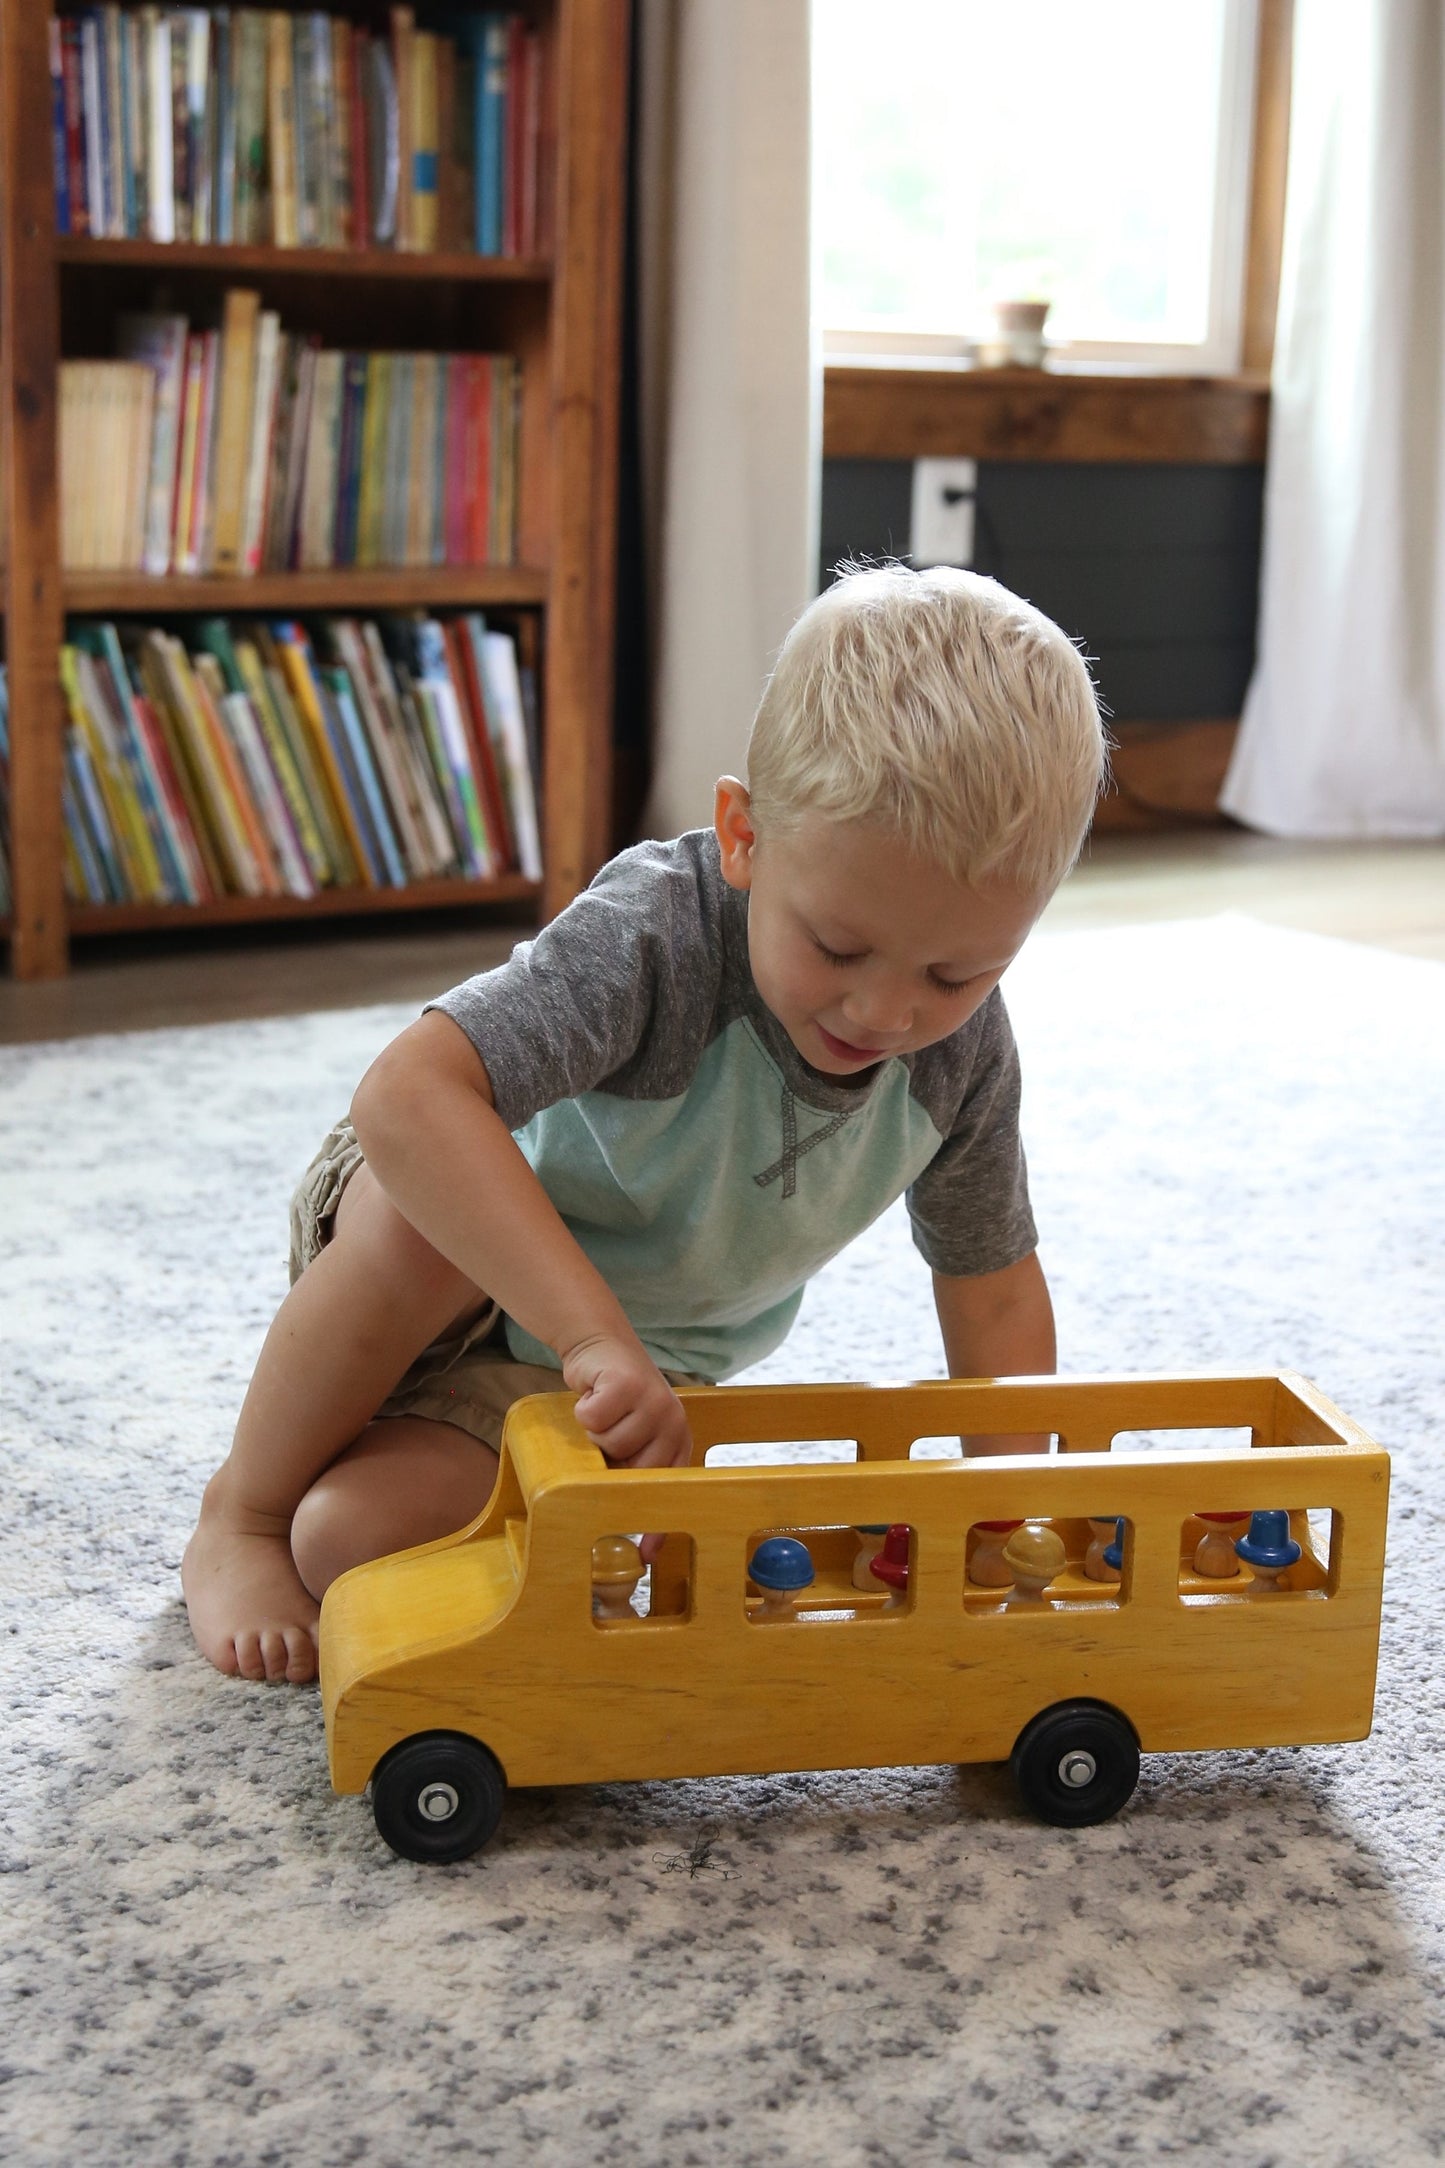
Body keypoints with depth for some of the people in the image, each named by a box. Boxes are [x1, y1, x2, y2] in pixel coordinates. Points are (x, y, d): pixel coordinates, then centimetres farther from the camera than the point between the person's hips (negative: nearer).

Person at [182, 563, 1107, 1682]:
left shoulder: (964, 1054, -16)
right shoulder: (658, 933, -35)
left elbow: (994, 1292, -1)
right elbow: (407, 1097, -48)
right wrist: (596, 1333, -53)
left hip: (638, 1365, 3)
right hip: (457, 1262, -2)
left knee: (356, 1538, -24)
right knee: (413, 1211, -40)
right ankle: (239, 1514, -13)